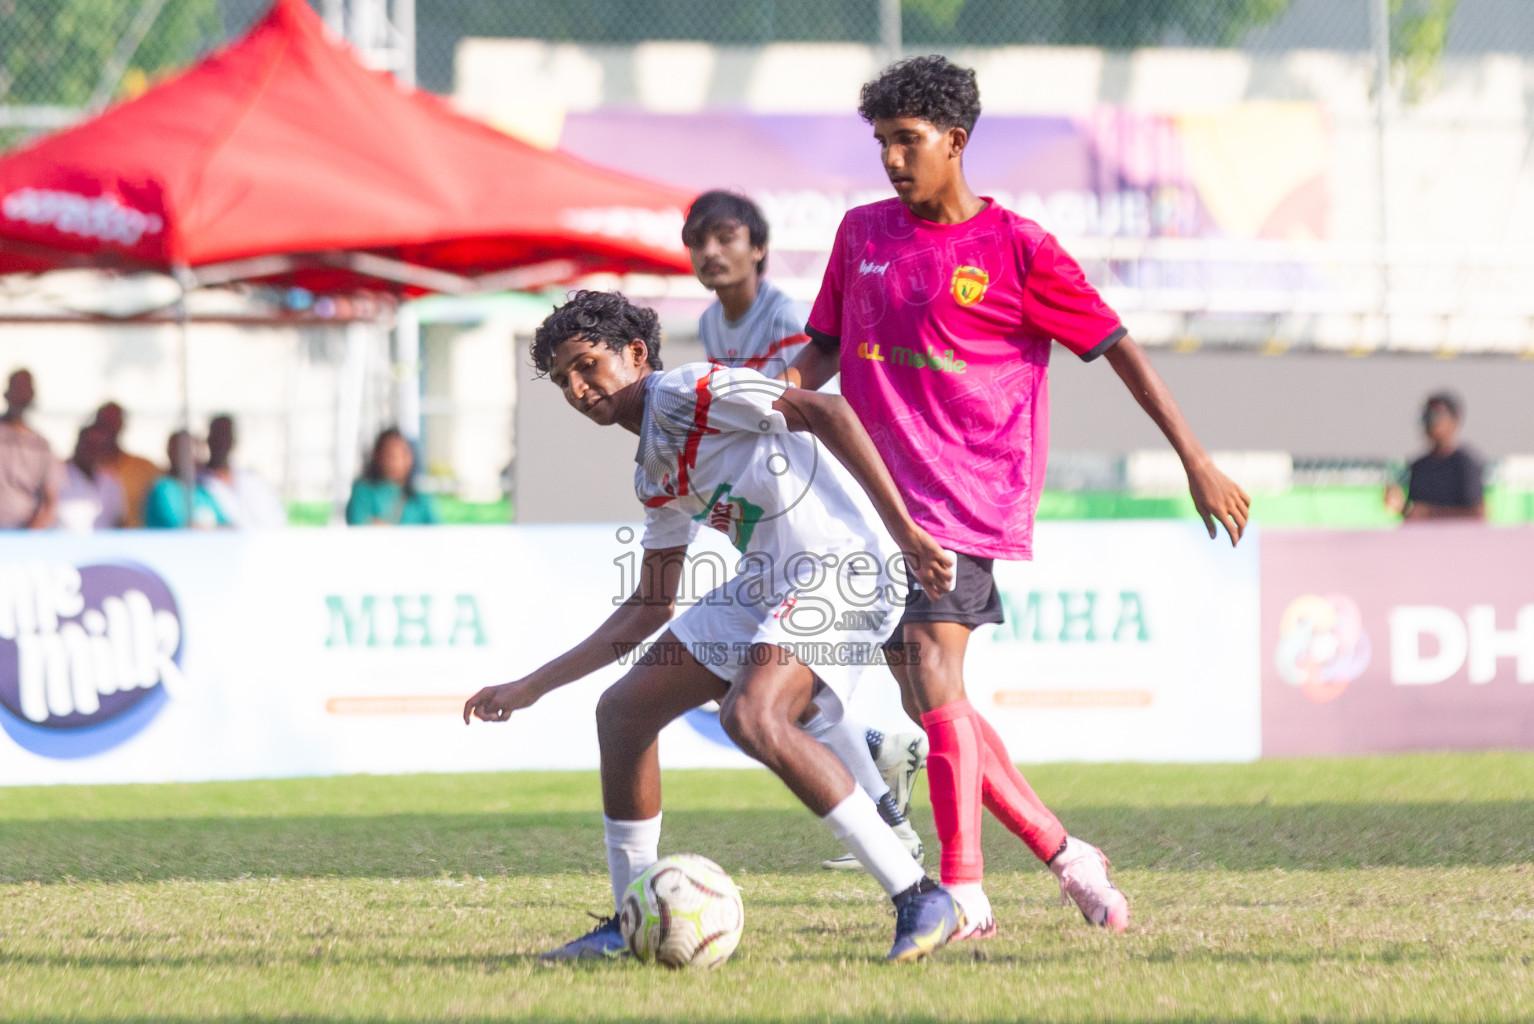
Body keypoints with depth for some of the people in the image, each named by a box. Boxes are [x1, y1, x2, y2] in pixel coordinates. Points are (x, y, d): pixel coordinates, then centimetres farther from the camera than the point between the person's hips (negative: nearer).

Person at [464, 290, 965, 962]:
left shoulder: (687, 391, -7)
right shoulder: (655, 476, 21)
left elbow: (824, 412, -16)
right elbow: (649, 607, 27)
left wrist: (906, 532, -23)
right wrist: (532, 687, 26)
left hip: (839, 563, -10)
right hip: (768, 581, 10)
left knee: (751, 718, -31)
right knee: (624, 710, 8)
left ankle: (919, 901, -26)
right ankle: (633, 926, 17)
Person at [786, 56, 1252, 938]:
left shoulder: (1015, 249, -5)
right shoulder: (863, 234, 11)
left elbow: (1116, 346, -2)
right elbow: (826, 344, 21)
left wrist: (1197, 462, -5)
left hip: (972, 494, -6)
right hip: (883, 493, 6)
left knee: (933, 675, -21)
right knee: (927, 699, 6)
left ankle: (964, 895, -20)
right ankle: (1064, 854, 19)